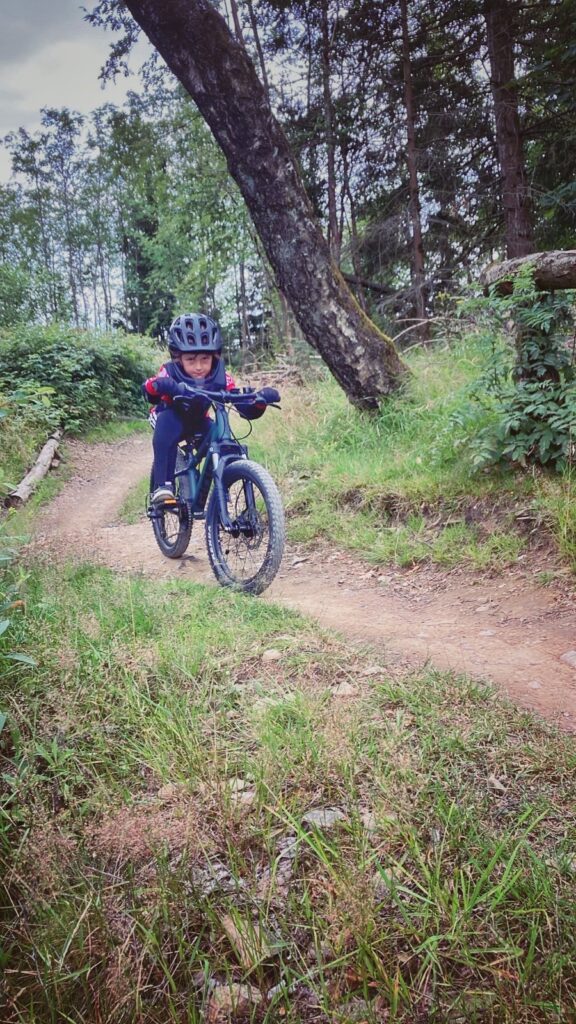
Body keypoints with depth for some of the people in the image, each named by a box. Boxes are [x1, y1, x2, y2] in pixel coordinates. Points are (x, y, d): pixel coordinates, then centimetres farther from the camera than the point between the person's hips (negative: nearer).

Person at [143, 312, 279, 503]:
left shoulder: (221, 377, -26)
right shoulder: (170, 372, -33)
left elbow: (247, 411, -28)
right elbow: (149, 389, -53)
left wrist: (260, 399, -49)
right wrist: (160, 385, -76)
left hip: (197, 423, 3)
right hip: (171, 418, -3)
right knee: (167, 423, -38)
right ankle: (162, 485, -36)